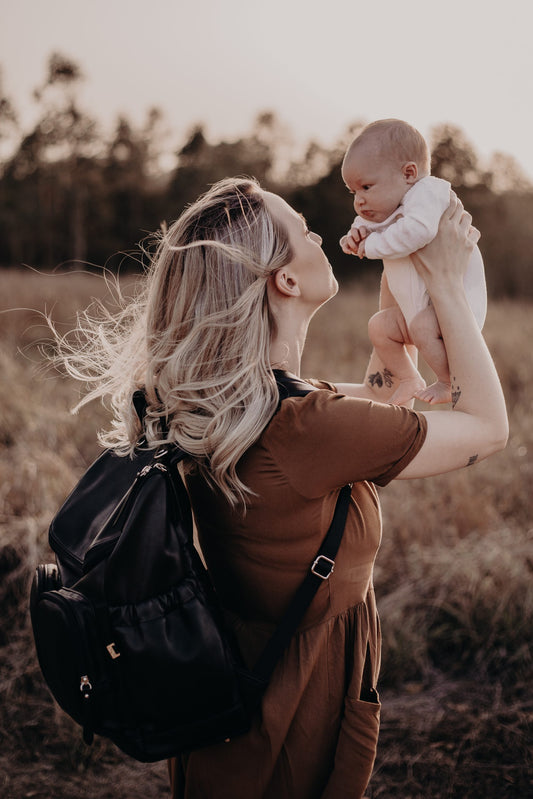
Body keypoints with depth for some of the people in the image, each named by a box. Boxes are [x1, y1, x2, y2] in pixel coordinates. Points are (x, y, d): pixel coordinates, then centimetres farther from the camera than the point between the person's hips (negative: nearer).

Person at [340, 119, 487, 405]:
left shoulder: (428, 191, -19)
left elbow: (418, 229, -39)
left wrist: (374, 244, -26)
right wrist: (358, 234, 0)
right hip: (416, 306, 10)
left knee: (423, 326, -32)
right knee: (378, 326, 9)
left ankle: (452, 383, -15)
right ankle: (409, 380, 21)